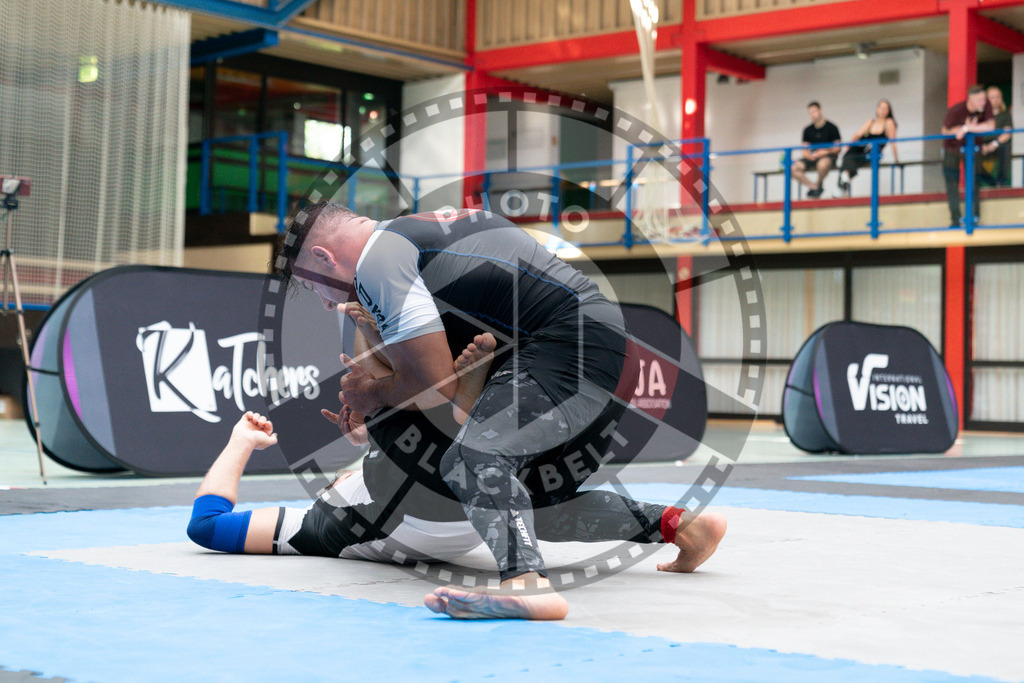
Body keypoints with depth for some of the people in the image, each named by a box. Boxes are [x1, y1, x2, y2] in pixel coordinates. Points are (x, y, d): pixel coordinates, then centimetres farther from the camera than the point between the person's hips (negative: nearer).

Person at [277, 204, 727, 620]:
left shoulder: (376, 259, -7)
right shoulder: (422, 227, 23)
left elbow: (438, 385, -11)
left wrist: (375, 395, 10)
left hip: (572, 350, -10)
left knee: (473, 460, -27)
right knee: (544, 498, 21)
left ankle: (525, 584, -49)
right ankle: (683, 523, 21)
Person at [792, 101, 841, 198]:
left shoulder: (831, 128, 0)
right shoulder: (808, 130, 12)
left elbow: (837, 148, -2)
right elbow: (805, 149, 12)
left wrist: (824, 152, -18)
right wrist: (809, 155, -11)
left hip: (829, 156, -4)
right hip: (812, 158, 4)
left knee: (823, 164, -42)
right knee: (794, 168, -23)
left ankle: (819, 184, -10)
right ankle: (813, 187, -12)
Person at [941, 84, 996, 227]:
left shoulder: (985, 106, -20)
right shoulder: (955, 110, -27)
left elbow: (990, 126, -27)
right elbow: (945, 131, -17)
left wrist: (967, 128, -32)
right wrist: (966, 127, -27)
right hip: (952, 147, -2)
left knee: (973, 181, -7)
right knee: (952, 183, -4)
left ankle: (974, 217, -1)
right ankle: (955, 220, 1)